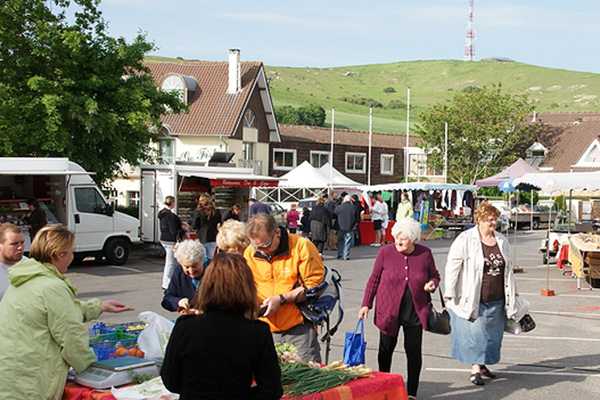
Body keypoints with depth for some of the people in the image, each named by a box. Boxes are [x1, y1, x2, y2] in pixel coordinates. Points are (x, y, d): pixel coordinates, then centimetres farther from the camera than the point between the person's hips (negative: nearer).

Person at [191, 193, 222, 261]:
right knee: (211, 258, 11)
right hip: (213, 238, 4)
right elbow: (219, 225, 8)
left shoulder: (198, 212, -9)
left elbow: (194, 227, -5)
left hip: (201, 239, -4)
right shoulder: (216, 212, 1)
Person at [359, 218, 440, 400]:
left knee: (414, 351, 1)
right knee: (386, 349, 10)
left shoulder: (425, 254, -2)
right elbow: (374, 279, 2)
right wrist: (366, 304, 0)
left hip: (415, 312, 0)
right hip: (388, 310, 0)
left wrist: (432, 283, -11)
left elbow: (434, 275, 12)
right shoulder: (386, 252, -5)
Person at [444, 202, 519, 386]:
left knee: (492, 333, 12)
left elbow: (507, 268, 21)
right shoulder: (465, 240, -8)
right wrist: (450, 293, -12)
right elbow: (452, 266, -9)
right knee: (475, 331, -5)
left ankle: (481, 364, 26)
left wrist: (512, 291, 23)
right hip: (472, 299, -6)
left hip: (496, 299, 6)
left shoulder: (501, 240, 10)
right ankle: (475, 369, 2)